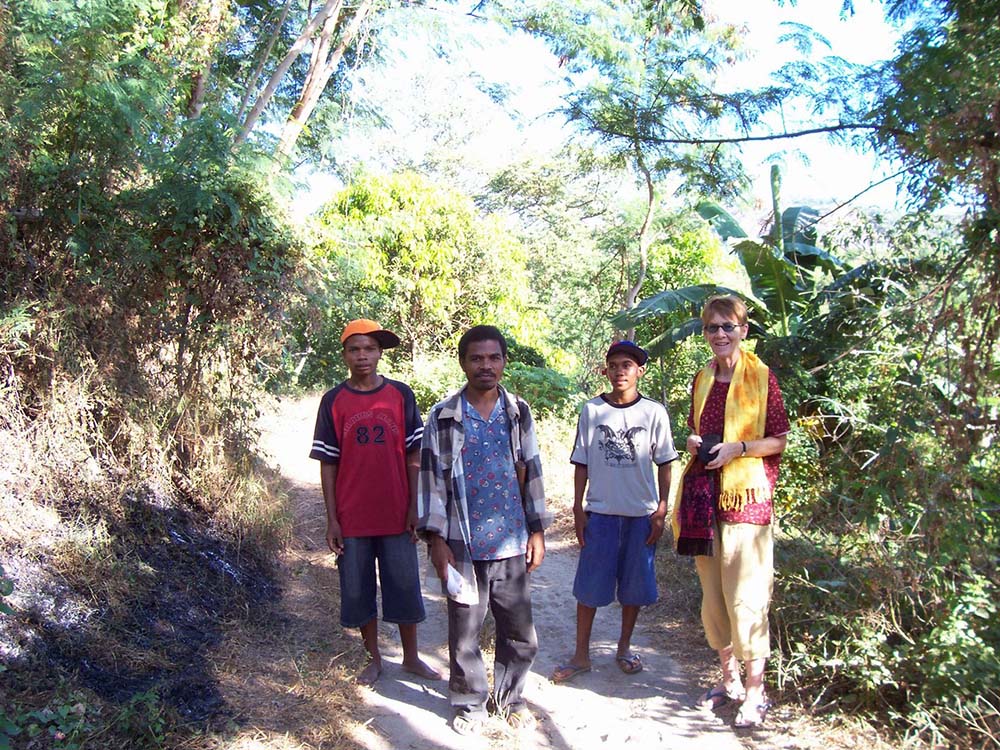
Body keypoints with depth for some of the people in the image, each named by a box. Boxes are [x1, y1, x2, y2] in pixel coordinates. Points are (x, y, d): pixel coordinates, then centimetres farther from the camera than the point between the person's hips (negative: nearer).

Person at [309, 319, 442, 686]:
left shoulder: (401, 394, -1)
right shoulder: (333, 401, -1)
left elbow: (413, 455, 1)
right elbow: (328, 463, 0)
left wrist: (415, 506, -3)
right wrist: (332, 518, -3)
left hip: (396, 514, 0)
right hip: (352, 518, 0)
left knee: (405, 587, 9)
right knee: (357, 591, 10)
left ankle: (411, 658, 28)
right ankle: (374, 659, 30)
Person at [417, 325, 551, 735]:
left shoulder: (518, 412, 5)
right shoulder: (443, 417, -3)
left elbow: (532, 472, 9)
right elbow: (431, 479, -2)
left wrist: (537, 531, 6)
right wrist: (436, 538, -6)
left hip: (512, 542, 2)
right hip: (464, 543, -2)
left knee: (520, 632, 10)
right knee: (465, 632, 8)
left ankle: (508, 697, 31)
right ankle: (470, 703, 28)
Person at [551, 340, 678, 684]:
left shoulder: (654, 412, 0)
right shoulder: (591, 410, 1)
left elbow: (664, 463, 4)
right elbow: (582, 463, 5)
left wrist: (662, 510, 0)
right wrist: (578, 509, 1)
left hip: (642, 513, 0)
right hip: (600, 512, 0)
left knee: (635, 585, 10)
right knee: (589, 585, 3)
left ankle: (624, 647, 29)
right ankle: (581, 655, 16)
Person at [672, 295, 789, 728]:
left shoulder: (761, 377, -4)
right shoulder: (701, 380, 13)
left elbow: (778, 441, -2)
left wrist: (737, 448, -17)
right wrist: (694, 442, 2)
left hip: (745, 494, -6)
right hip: (704, 493, 6)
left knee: (745, 595, -5)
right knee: (712, 593, 12)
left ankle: (755, 692, 8)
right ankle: (729, 679, 27)